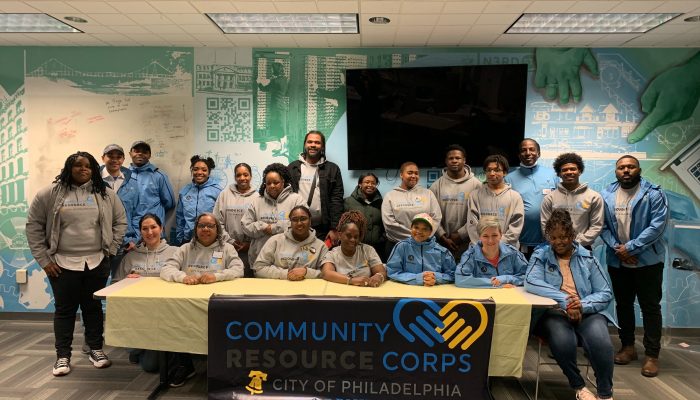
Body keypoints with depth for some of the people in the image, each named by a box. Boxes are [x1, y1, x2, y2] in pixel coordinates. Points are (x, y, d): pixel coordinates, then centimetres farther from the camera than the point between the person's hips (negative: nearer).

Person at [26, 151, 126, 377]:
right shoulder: (50, 193, -2)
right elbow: (33, 225, 1)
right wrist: (43, 259, -3)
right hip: (62, 263, -1)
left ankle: (96, 350, 25)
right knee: (65, 309, 8)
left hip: (97, 263, 1)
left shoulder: (105, 194, 3)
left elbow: (120, 221, 8)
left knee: (93, 307, 12)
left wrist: (111, 250, 1)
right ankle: (62, 356, 20)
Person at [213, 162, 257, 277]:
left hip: (250, 249, -1)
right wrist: (230, 241, -3)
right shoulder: (225, 194, 7)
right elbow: (217, 221, 3)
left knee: (248, 277, -1)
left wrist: (250, 243, -8)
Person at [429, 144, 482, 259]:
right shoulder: (437, 186, 4)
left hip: (467, 243, -1)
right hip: (442, 243, 1)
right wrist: (442, 236, -8)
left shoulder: (475, 184, 0)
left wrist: (461, 234, -10)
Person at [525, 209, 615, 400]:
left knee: (600, 342, -31)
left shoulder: (587, 258, 9)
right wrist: (564, 300, -25)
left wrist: (582, 305, -16)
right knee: (563, 341, -33)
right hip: (554, 313, -1)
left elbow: (606, 293, 5)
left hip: (588, 312, 1)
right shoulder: (541, 255, 5)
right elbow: (531, 282, -15)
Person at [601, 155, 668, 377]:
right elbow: (603, 226, 1)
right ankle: (628, 346, 28)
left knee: (650, 307, 2)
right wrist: (616, 248, -13)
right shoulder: (606, 195, 4)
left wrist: (630, 247, -19)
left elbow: (658, 225, -16)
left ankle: (652, 355, 11)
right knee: (623, 305, 14)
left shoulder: (654, 194, -7)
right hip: (617, 261, 4)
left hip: (647, 260, -4)